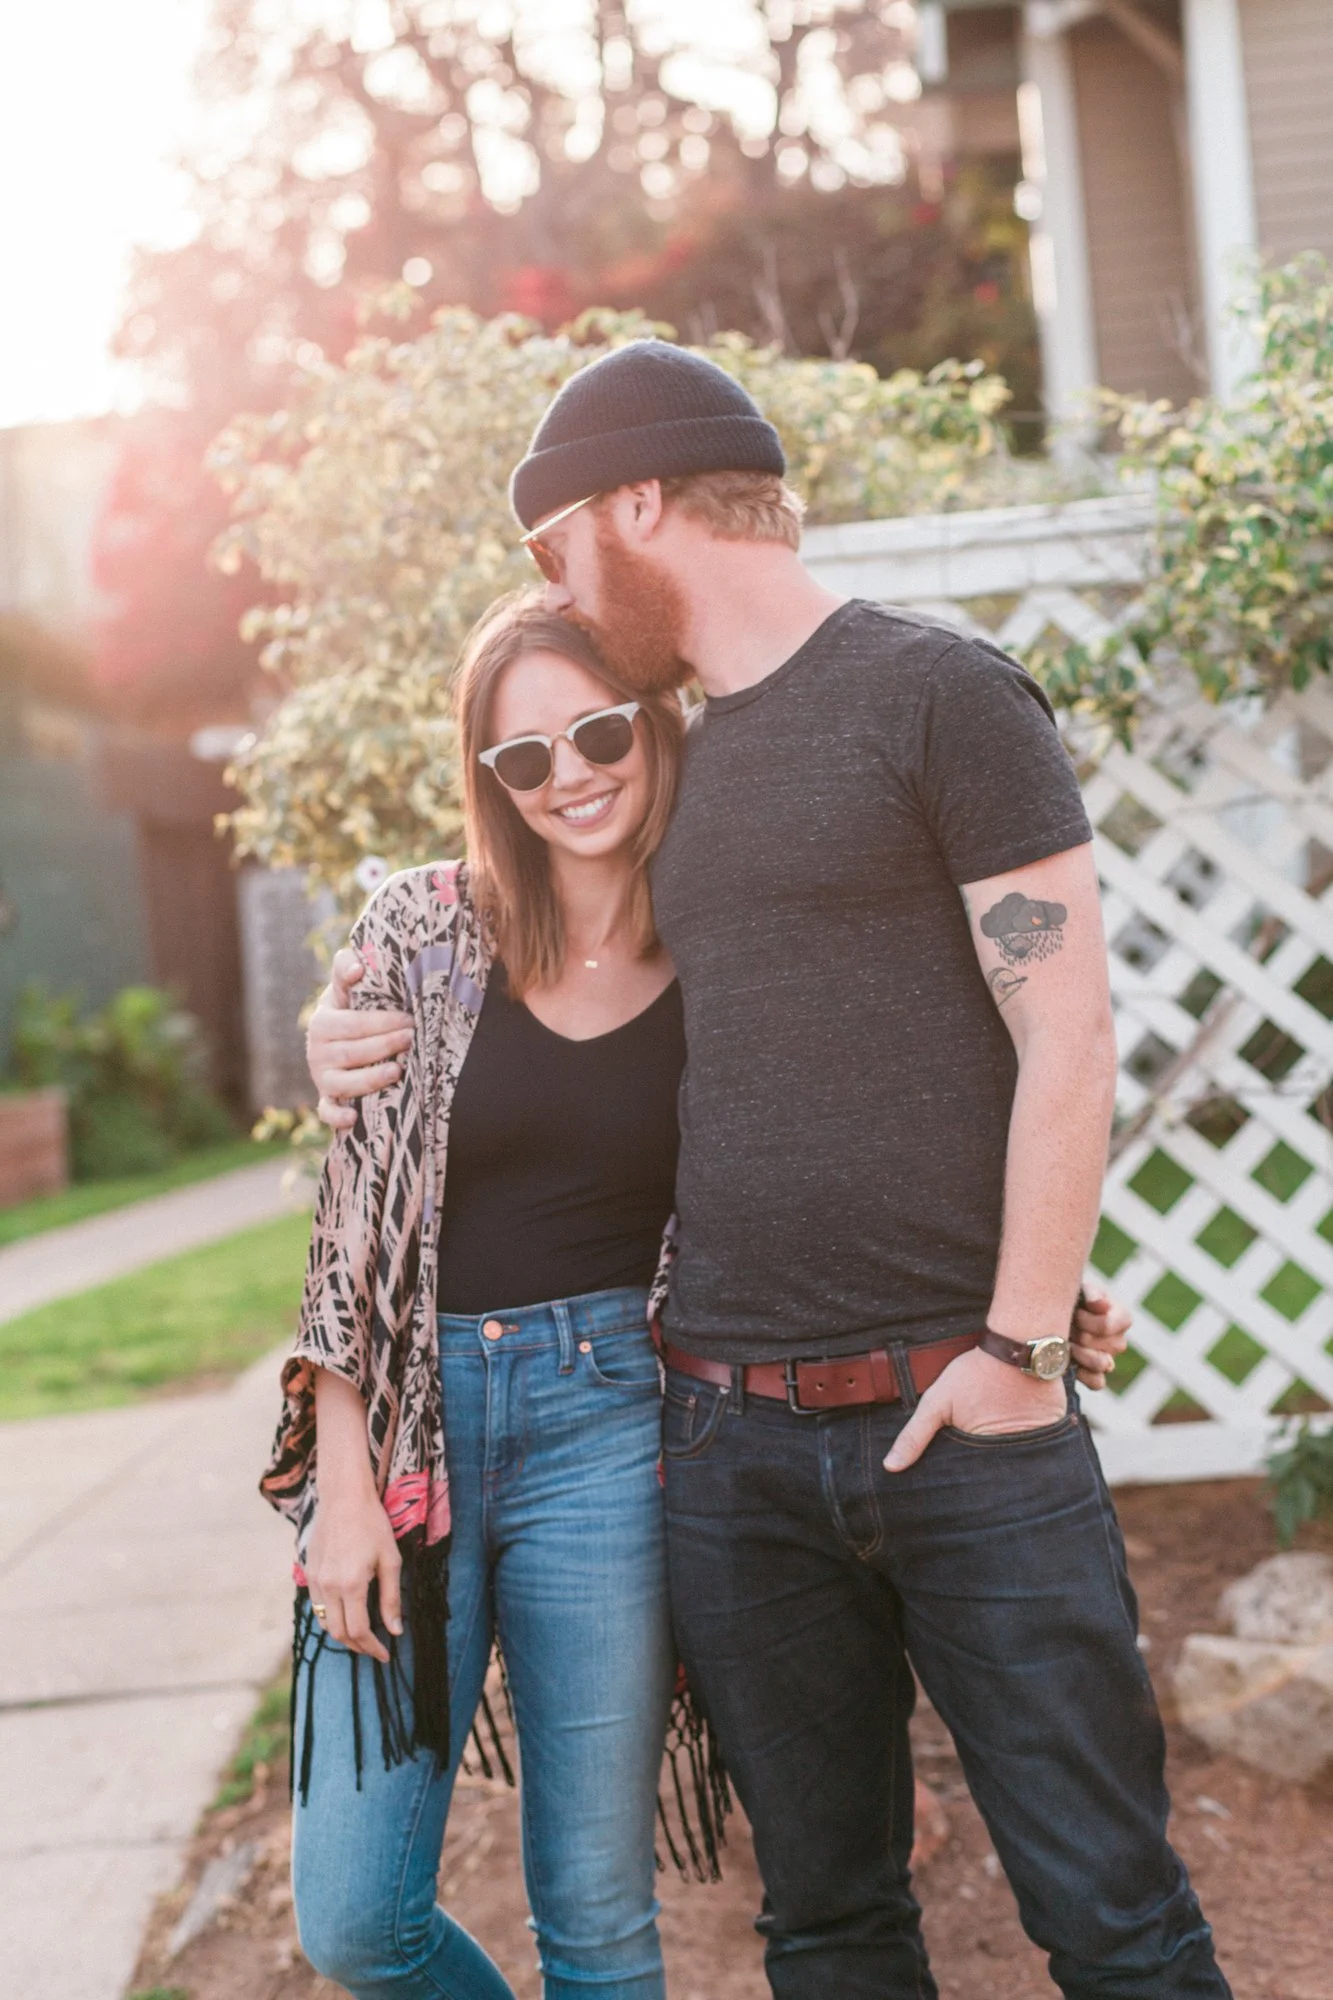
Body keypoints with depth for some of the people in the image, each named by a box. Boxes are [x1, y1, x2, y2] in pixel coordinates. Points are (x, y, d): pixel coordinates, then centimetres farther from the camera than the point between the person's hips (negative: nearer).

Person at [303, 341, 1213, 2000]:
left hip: (959, 1415, -5)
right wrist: (389, 1051, 10)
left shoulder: (937, 693, -4)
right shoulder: (669, 755, 16)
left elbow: (1065, 1036, -8)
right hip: (730, 1437, 6)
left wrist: (1020, 1348, -12)